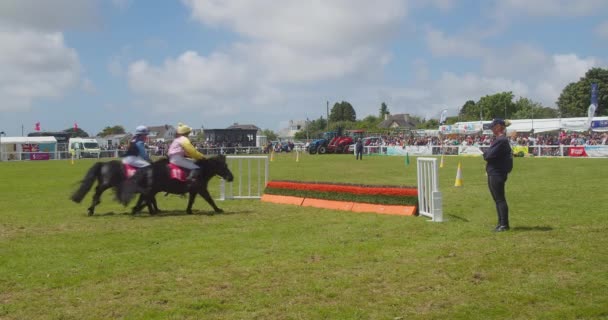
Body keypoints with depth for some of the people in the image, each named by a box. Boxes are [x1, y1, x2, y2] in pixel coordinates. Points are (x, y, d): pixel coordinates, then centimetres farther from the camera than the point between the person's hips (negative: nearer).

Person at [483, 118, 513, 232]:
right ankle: (501, 223, 22)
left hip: (497, 174, -11)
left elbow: (489, 155, -21)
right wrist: (487, 153, -3)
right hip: (493, 173, 11)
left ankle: (504, 224, -3)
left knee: (500, 199, -7)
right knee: (497, 199, 15)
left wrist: (486, 152, -2)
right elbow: (488, 154, 17)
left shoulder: (501, 140, -17)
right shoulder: (498, 140, 17)